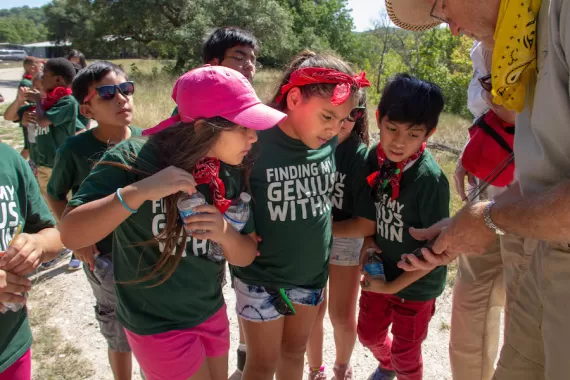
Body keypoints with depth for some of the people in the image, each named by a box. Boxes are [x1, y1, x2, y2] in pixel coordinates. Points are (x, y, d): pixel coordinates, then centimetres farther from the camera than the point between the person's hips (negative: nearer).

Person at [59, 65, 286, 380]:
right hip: (159, 326, -5)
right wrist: (139, 192, -37)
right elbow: (70, 234, -23)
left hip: (212, 313, 6)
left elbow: (247, 255, -1)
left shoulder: (232, 173, -7)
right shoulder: (133, 159, -21)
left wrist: (224, 232, -24)